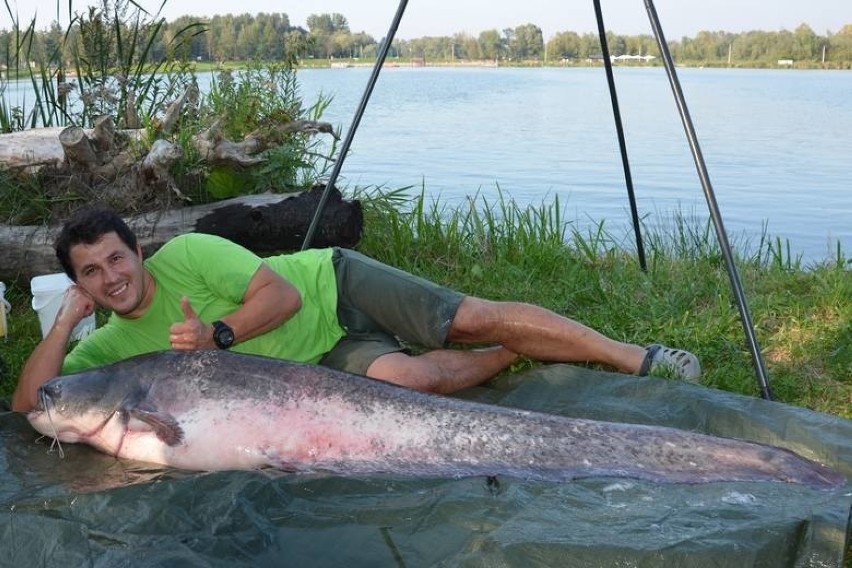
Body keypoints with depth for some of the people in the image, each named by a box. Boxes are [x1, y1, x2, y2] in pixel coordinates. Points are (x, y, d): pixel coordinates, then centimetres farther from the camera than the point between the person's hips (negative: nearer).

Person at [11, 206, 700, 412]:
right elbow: (29, 402, -7)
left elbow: (282, 291, -17)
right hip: (328, 357, 3)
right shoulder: (113, 343, -2)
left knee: (476, 318, -15)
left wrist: (218, 332, -27)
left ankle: (635, 356, -2)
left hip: (335, 286, -3)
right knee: (402, 376, -26)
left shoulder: (186, 253, -17)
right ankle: (514, 357, 1)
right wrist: (65, 319, -17)